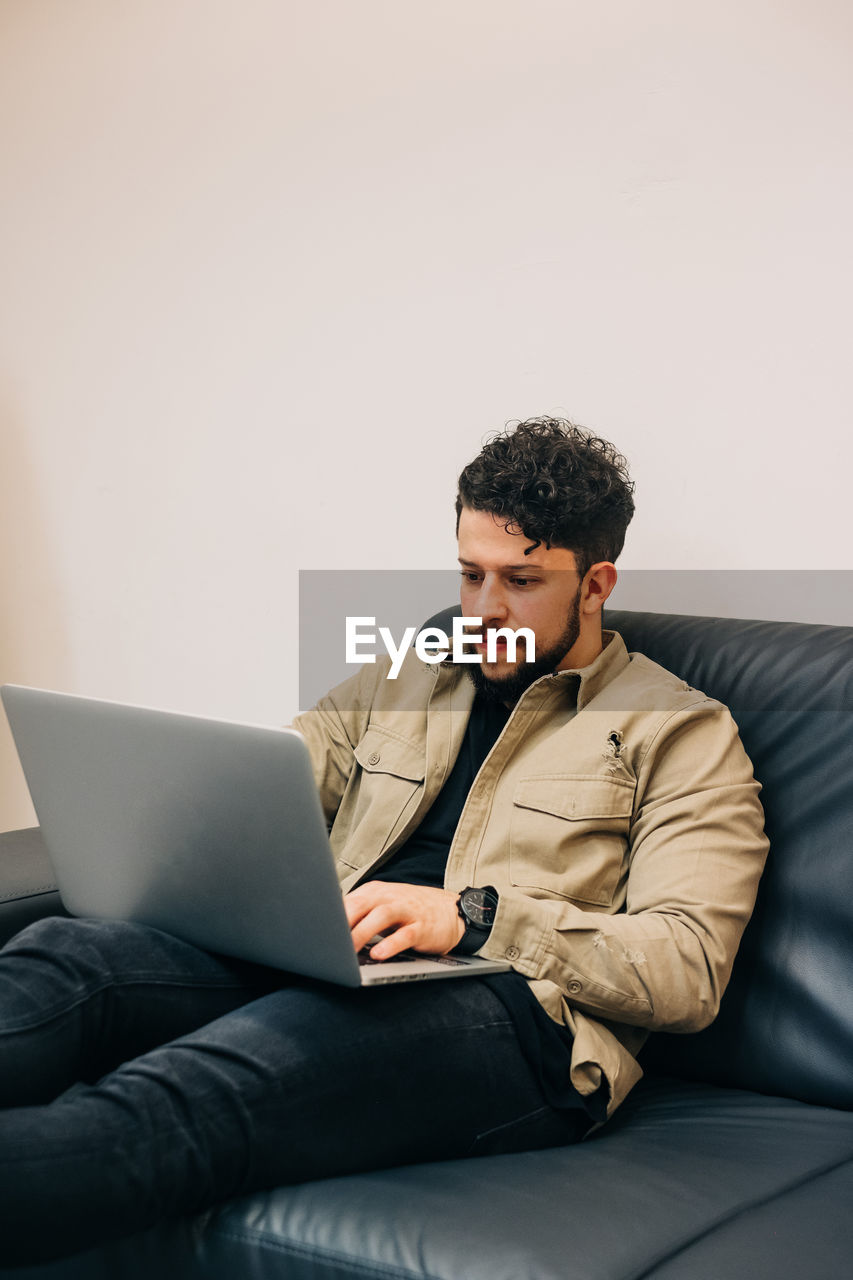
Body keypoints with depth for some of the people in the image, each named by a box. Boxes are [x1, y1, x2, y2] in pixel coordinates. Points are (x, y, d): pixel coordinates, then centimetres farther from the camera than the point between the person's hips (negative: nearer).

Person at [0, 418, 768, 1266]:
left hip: (506, 1010, -5)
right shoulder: (399, 684, 28)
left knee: (187, 1092, -36)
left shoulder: (682, 733, 10)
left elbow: (690, 969, -2)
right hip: (314, 969, 6)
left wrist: (474, 916, -14)